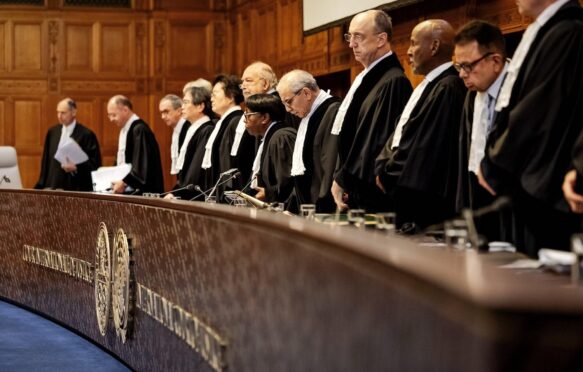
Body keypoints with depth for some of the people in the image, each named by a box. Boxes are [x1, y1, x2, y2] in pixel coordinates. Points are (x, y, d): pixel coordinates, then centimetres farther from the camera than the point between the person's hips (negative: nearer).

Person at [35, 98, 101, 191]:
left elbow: (95, 163, -6)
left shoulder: (86, 135, -5)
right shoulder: (52, 133, 11)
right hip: (53, 186, 5)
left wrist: (76, 167, -18)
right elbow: (46, 161, 15)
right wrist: (42, 185, 10)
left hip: (76, 188, -5)